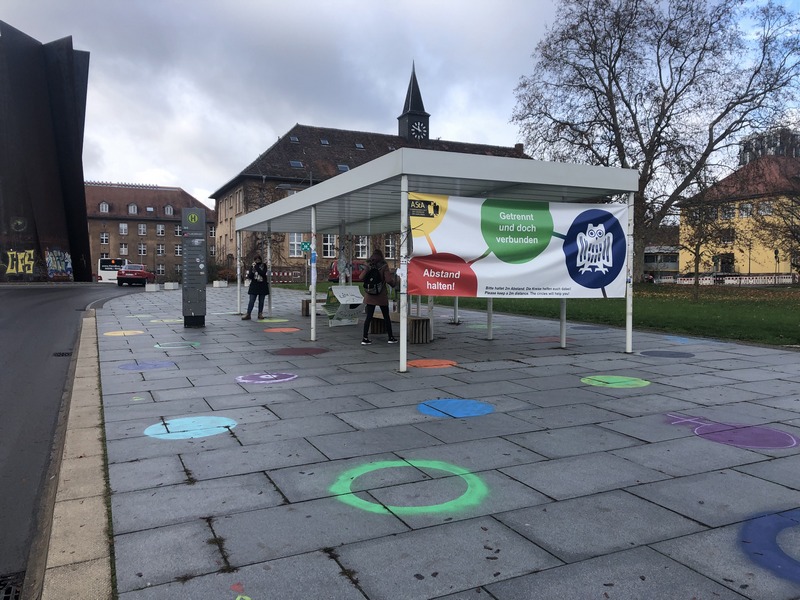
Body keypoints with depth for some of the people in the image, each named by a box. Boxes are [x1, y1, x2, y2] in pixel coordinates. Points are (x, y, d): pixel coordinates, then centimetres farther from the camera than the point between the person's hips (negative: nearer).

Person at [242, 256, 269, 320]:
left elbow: (263, 273, -16)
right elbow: (249, 277, -3)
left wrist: (256, 267, -18)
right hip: (254, 286, 0)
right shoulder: (252, 267, 4)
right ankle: (248, 314, -4)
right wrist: (253, 269, -17)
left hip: (262, 286, 0)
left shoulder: (264, 266, 1)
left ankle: (260, 314, 15)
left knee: (261, 301, 6)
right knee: (251, 301, -4)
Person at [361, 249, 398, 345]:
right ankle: (391, 338, 17)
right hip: (382, 296, -2)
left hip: (370, 296, 2)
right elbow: (388, 280, -17)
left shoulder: (368, 266, -1)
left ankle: (365, 338, -1)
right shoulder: (384, 266, -9)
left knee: (368, 317, 5)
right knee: (386, 317, 10)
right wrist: (393, 280, 4)